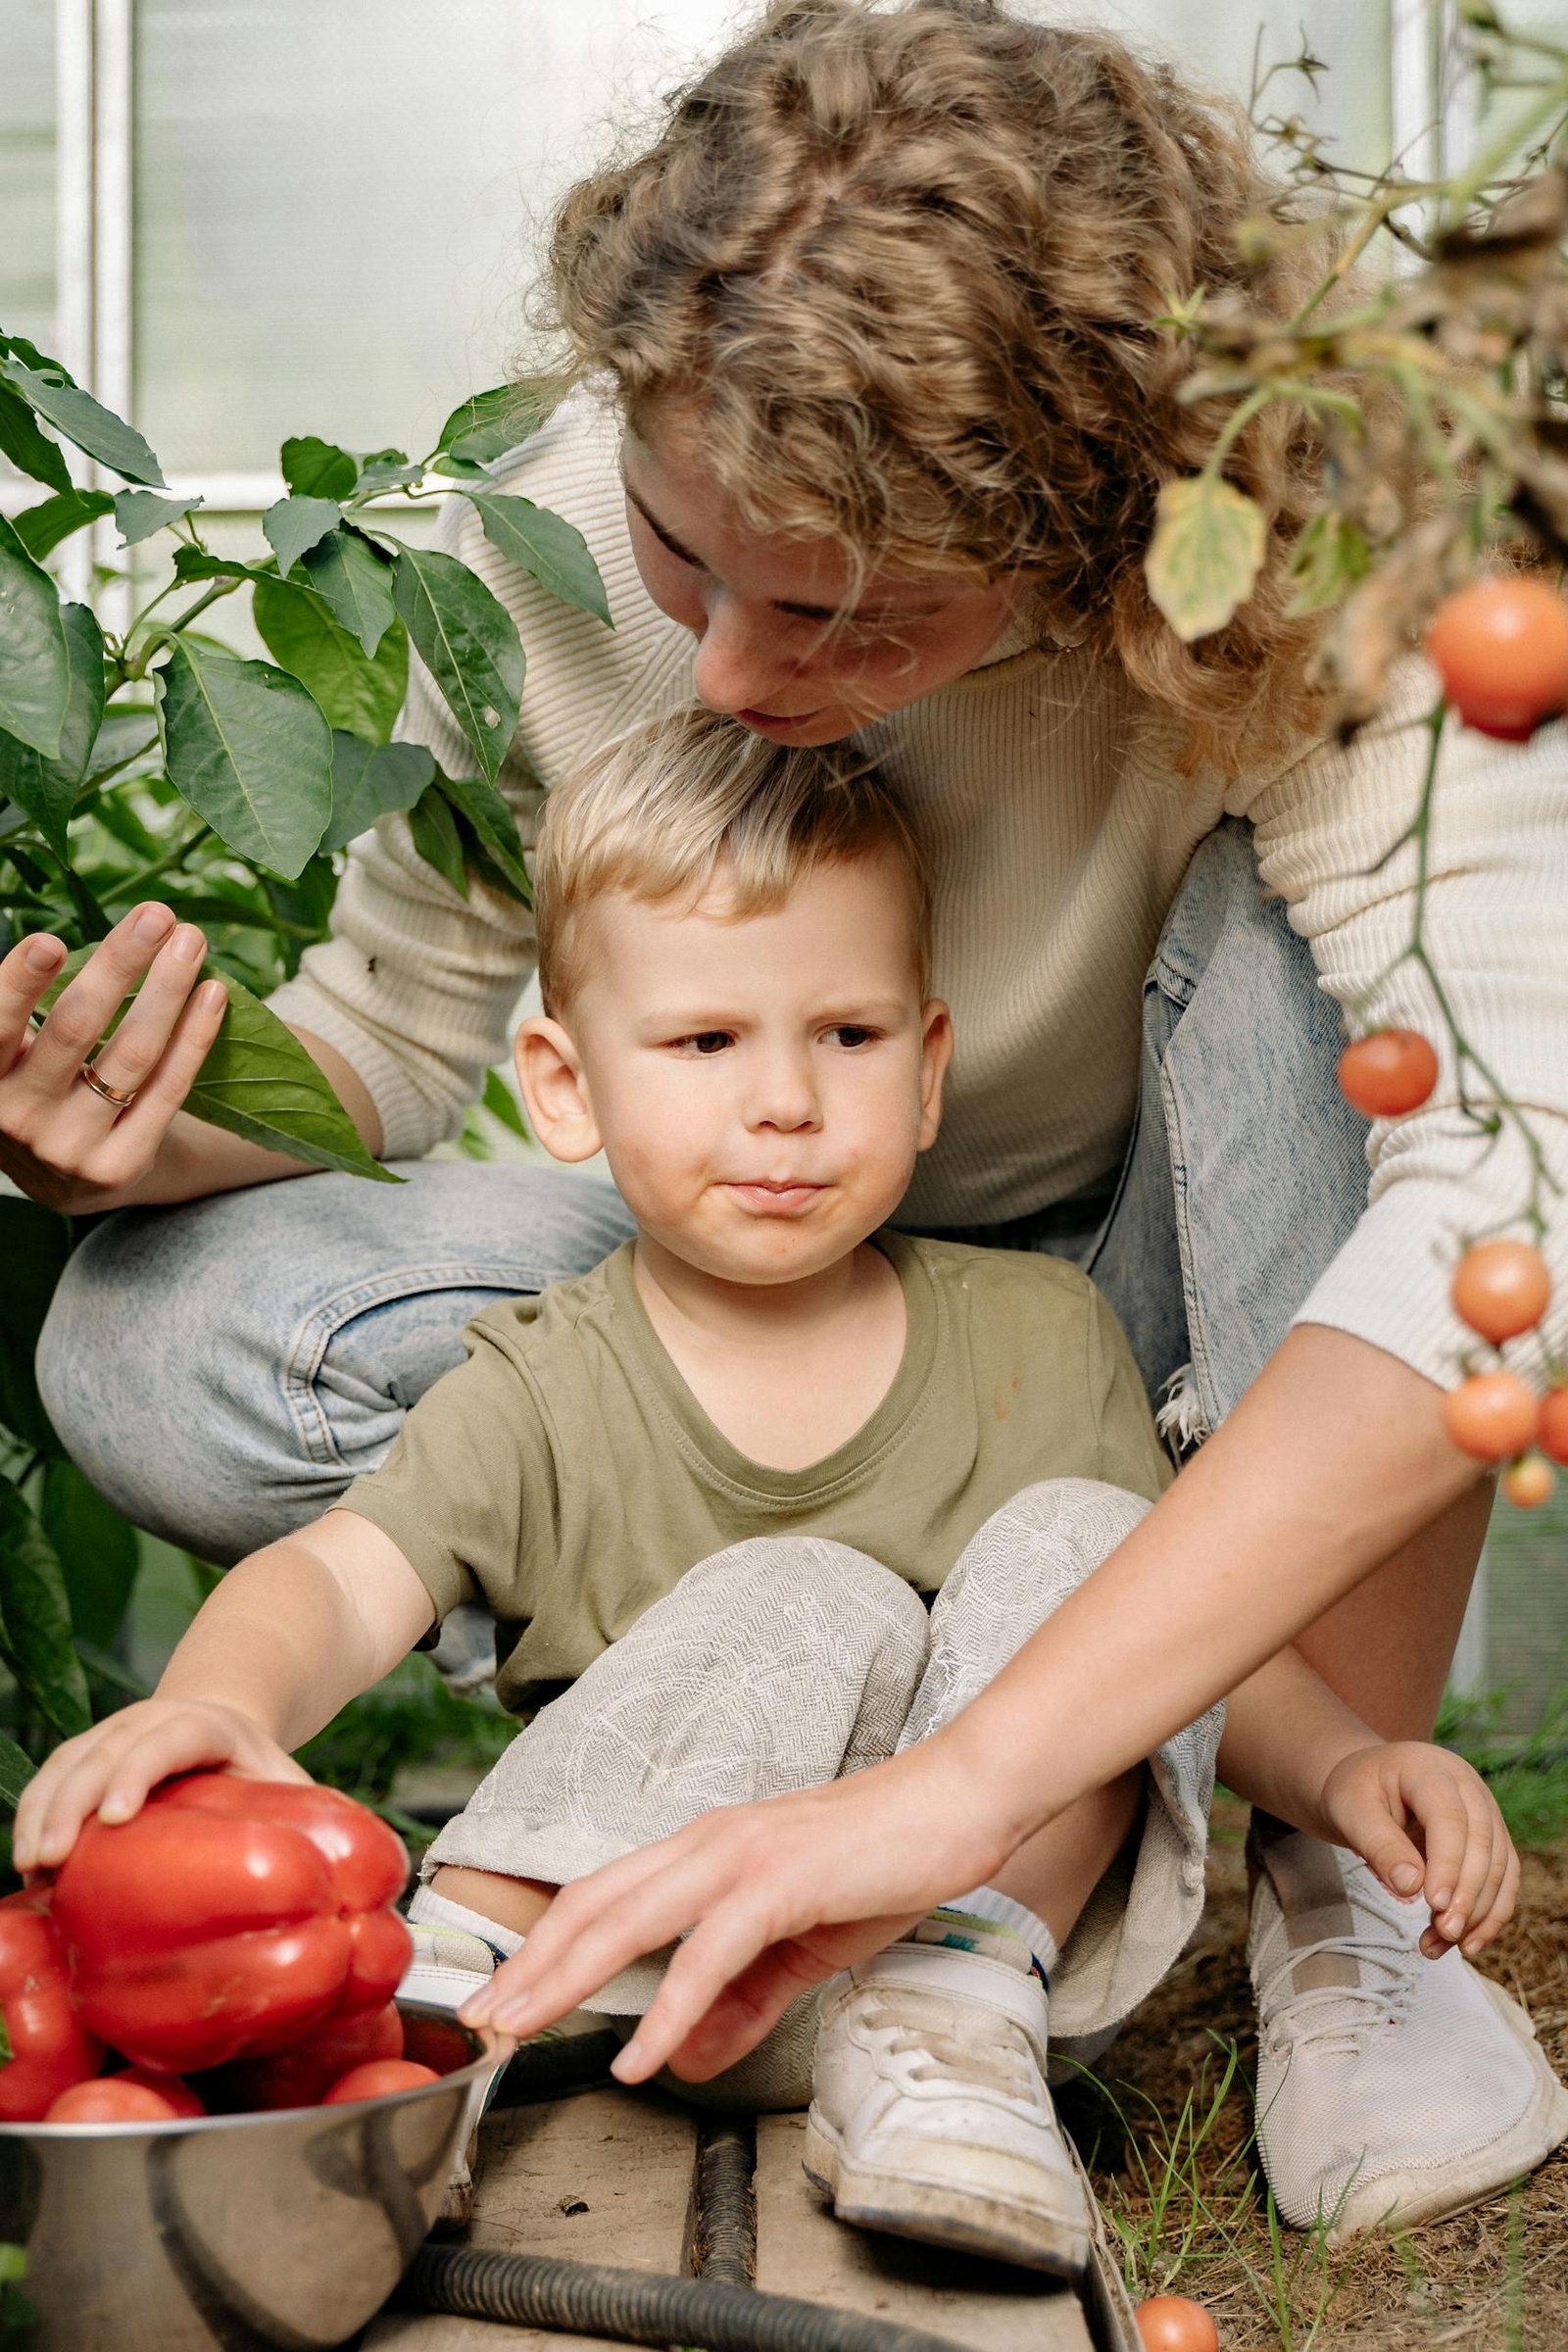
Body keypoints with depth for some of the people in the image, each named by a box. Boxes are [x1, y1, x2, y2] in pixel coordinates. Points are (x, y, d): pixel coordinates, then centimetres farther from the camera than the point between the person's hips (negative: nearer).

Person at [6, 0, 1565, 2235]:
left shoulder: (1300, 575, -31)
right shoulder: (565, 538, -21)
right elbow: (389, 1023, -5)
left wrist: (962, 1779, -54)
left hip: (1170, 1296, -2)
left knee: (1308, 944, -35)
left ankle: (1346, 1897, -22)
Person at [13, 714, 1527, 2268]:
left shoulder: (1041, 1341, 3)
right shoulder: (544, 1396, -4)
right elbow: (337, 1579, -19)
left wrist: (1343, 1762, -12)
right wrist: (218, 1701, -43)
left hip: (1010, 1913, 3)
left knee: (1082, 1538, -18)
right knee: (806, 1603, -27)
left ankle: (948, 2024, -24)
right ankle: (453, 1985, -29)